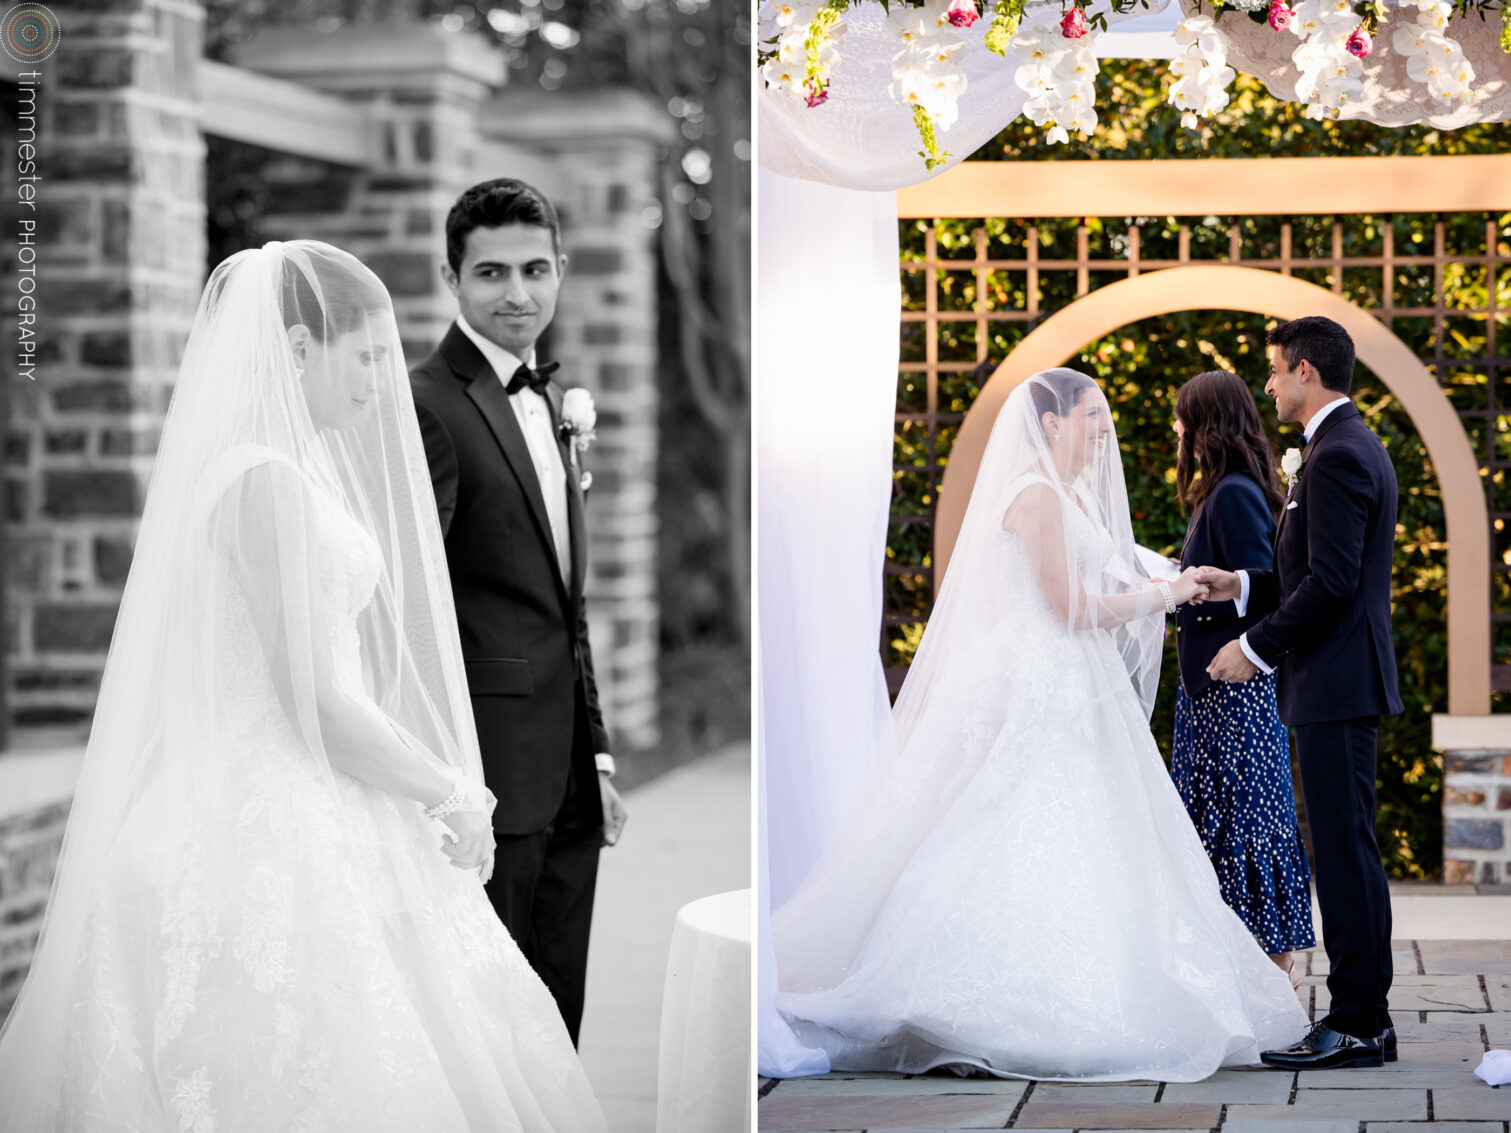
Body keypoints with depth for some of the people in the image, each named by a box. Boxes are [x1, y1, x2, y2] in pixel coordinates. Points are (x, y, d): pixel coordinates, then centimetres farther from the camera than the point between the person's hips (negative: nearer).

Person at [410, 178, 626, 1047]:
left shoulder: (552, 403, 16)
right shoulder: (428, 407, -12)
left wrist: (596, 754, 17)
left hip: (566, 779, 8)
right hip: (488, 778, -8)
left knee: (554, 1031, 13)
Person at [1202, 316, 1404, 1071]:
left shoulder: (1337, 456, -15)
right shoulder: (1355, 446, 18)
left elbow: (1330, 582, -21)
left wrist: (1256, 647, -14)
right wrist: (1243, 586, 15)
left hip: (1335, 683, -11)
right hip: (1346, 681, 11)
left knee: (1344, 852, -7)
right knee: (1348, 852, 12)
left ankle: (1354, 1026, -5)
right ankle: (1367, 1016, 16)